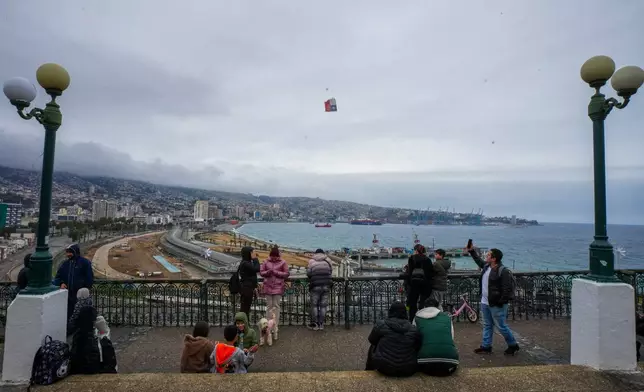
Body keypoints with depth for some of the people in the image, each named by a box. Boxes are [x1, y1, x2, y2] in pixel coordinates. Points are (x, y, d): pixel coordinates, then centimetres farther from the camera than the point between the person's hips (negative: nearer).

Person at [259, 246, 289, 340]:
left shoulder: (282, 262, -2)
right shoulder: (266, 262, 4)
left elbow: (286, 274, -3)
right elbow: (261, 272, 6)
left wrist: (276, 272, -15)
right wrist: (267, 272, -14)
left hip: (278, 287, -2)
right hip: (268, 286, 2)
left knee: (276, 306, 1)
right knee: (269, 305, 6)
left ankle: (275, 325, 8)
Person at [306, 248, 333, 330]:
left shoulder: (311, 261, 2)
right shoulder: (328, 261, 9)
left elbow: (308, 273, 2)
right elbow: (331, 272, 9)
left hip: (315, 286, -2)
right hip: (326, 286, 2)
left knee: (314, 305, 8)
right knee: (323, 305, 9)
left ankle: (314, 324, 11)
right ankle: (321, 324, 13)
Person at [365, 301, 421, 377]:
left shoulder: (381, 325, -9)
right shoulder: (413, 330, -5)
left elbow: (372, 340, 7)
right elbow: (418, 347, 7)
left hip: (385, 368, -1)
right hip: (408, 371, 2)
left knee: (373, 347, 26)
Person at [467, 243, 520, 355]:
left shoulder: (503, 271, -21)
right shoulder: (486, 266, 5)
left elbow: (507, 289, -22)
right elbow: (479, 260, 29)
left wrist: (500, 302, -21)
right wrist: (472, 251, 24)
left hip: (496, 305, -8)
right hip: (485, 302, 9)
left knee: (501, 326, 5)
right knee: (487, 325, 16)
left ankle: (513, 345, 26)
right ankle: (486, 346, 26)